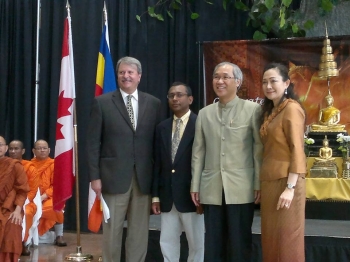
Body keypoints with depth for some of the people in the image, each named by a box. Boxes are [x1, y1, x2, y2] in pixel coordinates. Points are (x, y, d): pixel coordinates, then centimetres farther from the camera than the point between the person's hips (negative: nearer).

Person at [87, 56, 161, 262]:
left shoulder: (153, 103, 7)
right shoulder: (102, 103, 2)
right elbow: (94, 142, 0)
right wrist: (95, 176, -6)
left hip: (144, 177, 2)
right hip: (114, 176, -2)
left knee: (140, 231, 9)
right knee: (112, 230, 6)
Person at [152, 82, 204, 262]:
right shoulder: (162, 127, 10)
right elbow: (157, 163, 9)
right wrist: (155, 195, 6)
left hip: (191, 195, -5)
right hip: (167, 196, 5)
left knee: (196, 244, 9)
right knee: (167, 243, 12)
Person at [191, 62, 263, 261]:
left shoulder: (253, 109, 0)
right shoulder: (204, 113, 11)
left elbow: (259, 149, -2)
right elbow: (198, 152, 11)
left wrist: (259, 184, -6)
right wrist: (195, 186, 8)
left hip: (241, 189, -3)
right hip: (212, 190, 3)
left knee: (239, 245, 5)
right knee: (213, 245, 9)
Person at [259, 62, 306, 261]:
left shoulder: (291, 108, -9)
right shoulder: (270, 110, 16)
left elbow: (297, 151, -15)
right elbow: (269, 150, 12)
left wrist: (290, 188, -19)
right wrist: (262, 184, 6)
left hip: (285, 182, -8)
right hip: (270, 182, 8)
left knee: (286, 238, 1)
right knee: (271, 237, 12)